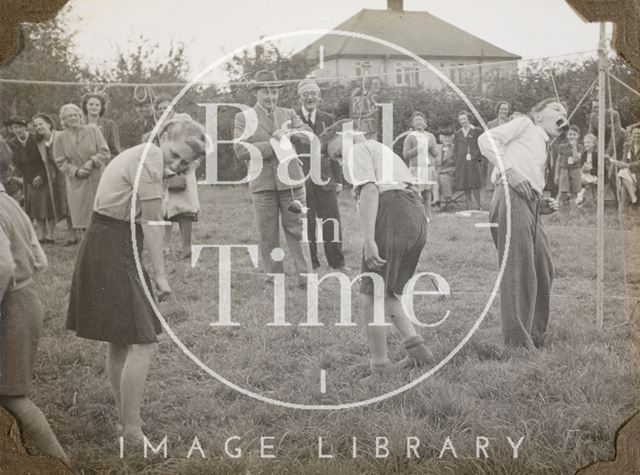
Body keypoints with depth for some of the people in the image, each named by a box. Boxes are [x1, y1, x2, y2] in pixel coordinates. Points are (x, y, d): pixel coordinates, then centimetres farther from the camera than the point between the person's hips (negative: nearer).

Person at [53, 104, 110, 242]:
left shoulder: (93, 130, 0)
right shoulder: (60, 138, 2)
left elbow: (105, 152, -2)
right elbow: (61, 162, 2)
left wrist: (92, 161, -17)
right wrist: (76, 171, -13)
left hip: (97, 179, -1)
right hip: (76, 182, 1)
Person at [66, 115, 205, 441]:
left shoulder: (140, 156, 18)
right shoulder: (151, 159, -14)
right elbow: (151, 222, -15)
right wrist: (160, 275, -13)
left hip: (103, 247, 11)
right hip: (113, 252, -11)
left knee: (120, 343, 17)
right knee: (144, 344, -10)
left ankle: (125, 420, 27)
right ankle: (132, 431, -6)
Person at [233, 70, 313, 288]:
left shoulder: (289, 114, 15)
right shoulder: (243, 118, 6)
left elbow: (308, 133, 0)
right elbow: (241, 150, -8)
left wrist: (288, 134, -18)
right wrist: (273, 146, -12)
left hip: (291, 181, 1)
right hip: (262, 184, -1)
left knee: (297, 231, 0)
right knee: (267, 236, 4)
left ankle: (306, 278, 2)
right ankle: (273, 278, 14)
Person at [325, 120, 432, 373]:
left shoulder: (356, 150, 5)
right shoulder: (384, 150, 32)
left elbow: (369, 191, -11)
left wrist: (369, 240, -18)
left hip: (390, 216, -9)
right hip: (417, 217, 9)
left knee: (370, 296, 1)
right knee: (388, 293, 20)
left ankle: (380, 363, 4)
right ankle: (416, 347, 9)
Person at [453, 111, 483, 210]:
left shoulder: (476, 131, 4)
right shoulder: (458, 134, 16)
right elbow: (455, 149, 20)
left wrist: (473, 156, -5)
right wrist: (458, 159, 6)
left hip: (473, 161, -4)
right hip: (461, 163, 4)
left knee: (474, 184, -10)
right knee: (465, 185, 2)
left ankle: (478, 205, -4)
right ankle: (468, 206, 5)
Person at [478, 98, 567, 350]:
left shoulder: (543, 150, 33)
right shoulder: (524, 124, 12)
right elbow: (486, 139, -3)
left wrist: (544, 206, 7)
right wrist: (509, 170, -14)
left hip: (531, 206, 9)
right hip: (512, 198, -9)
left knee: (543, 272, 10)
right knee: (519, 272, -12)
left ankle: (536, 338, 21)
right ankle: (517, 343, -11)